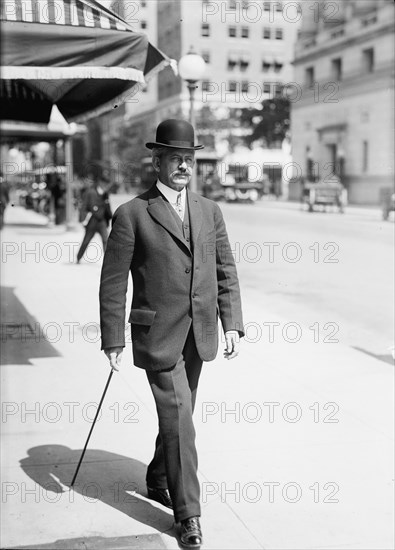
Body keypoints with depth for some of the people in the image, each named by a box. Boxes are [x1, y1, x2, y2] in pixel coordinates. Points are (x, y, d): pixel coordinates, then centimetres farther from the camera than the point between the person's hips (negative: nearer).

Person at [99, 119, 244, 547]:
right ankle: (188, 514, 7)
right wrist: (112, 341, -8)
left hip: (199, 335, 5)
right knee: (178, 420, -6)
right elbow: (113, 283, -7)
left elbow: (226, 271, 10)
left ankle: (158, 480, 41)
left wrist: (232, 324, 1)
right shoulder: (132, 215, -8)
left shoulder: (209, 211, 8)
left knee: (178, 415, 18)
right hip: (157, 336, -5)